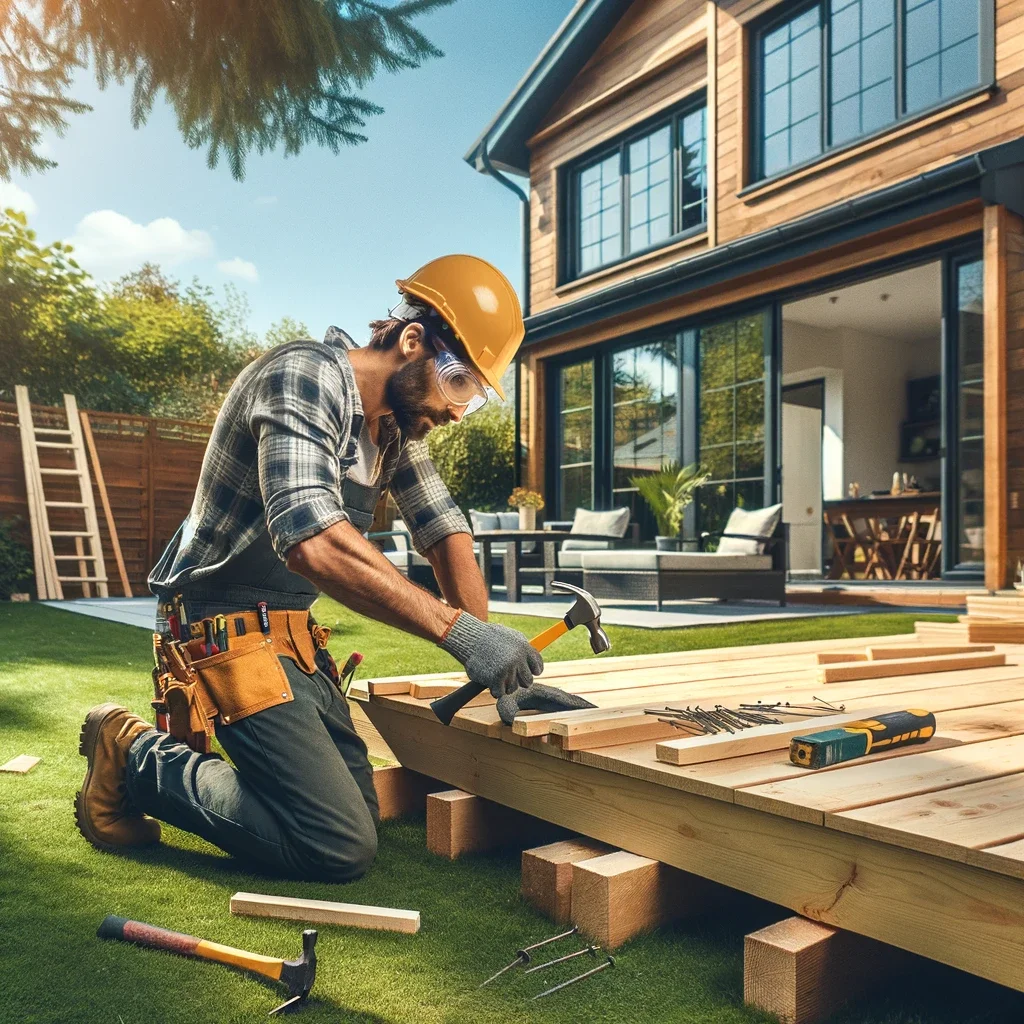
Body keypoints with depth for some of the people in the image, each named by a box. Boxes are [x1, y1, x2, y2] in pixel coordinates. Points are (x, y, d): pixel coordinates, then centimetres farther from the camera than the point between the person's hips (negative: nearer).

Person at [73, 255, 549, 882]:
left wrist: (492, 665, -5)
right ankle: (136, 757, 2)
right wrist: (456, 629, -38)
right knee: (342, 849, -12)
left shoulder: (399, 422, 7)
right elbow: (314, 541, -36)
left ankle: (193, 752, 23)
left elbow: (447, 534, 6)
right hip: (226, 628, -9)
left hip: (293, 632, 9)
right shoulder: (305, 377, -21)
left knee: (361, 812, 13)